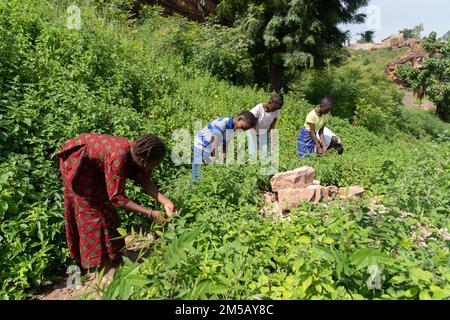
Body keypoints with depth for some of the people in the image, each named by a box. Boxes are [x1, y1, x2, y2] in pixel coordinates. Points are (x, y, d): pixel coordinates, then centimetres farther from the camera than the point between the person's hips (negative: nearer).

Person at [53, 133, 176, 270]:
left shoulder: (137, 152, -18)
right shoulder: (118, 159, -40)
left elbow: (144, 181, -17)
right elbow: (116, 197, -34)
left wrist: (165, 201, -31)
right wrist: (150, 213, -35)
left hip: (91, 164, 8)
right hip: (75, 161, -8)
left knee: (101, 202, 16)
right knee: (92, 207, -2)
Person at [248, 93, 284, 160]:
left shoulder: (276, 112, -17)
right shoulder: (258, 109, -29)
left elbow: (272, 128, -14)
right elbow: (253, 128, -27)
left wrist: (272, 144, -21)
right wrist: (256, 146, -31)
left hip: (264, 134, 3)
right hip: (254, 134, -3)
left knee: (266, 155, -4)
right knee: (253, 154, -10)